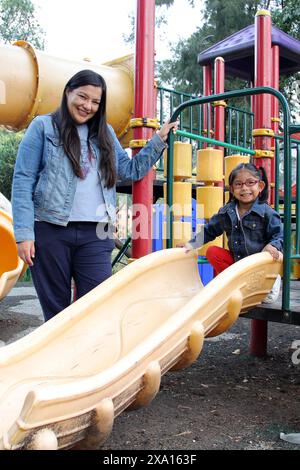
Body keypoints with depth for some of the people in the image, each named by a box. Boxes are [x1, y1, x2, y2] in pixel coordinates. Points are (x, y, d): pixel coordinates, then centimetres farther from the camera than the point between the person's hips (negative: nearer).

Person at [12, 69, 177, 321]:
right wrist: (24, 233, -11)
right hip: (50, 231, -3)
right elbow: (23, 182, -3)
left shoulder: (104, 133, 17)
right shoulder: (43, 126, 3)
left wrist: (159, 140, 15)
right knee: (56, 309, 7)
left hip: (95, 234, 3)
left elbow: (132, 170, 19)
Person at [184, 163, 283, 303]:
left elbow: (279, 236, -11)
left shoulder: (267, 213, -12)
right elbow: (209, 231, 13)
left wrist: (272, 246, -34)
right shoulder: (226, 212, 1)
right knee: (212, 252, -11)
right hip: (236, 259, 4)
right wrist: (192, 244, 5)